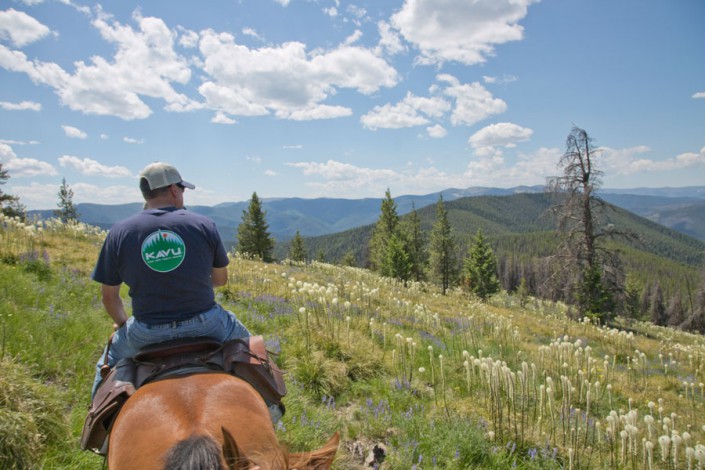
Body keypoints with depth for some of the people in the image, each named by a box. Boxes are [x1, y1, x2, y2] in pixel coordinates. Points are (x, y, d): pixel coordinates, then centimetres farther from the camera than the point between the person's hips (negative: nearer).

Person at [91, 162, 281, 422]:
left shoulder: (119, 232, -3)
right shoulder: (204, 225, -5)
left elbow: (109, 296, 4)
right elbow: (221, 279, 6)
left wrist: (123, 325, 22)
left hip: (146, 331, 1)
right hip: (205, 323, 0)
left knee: (108, 365, 33)